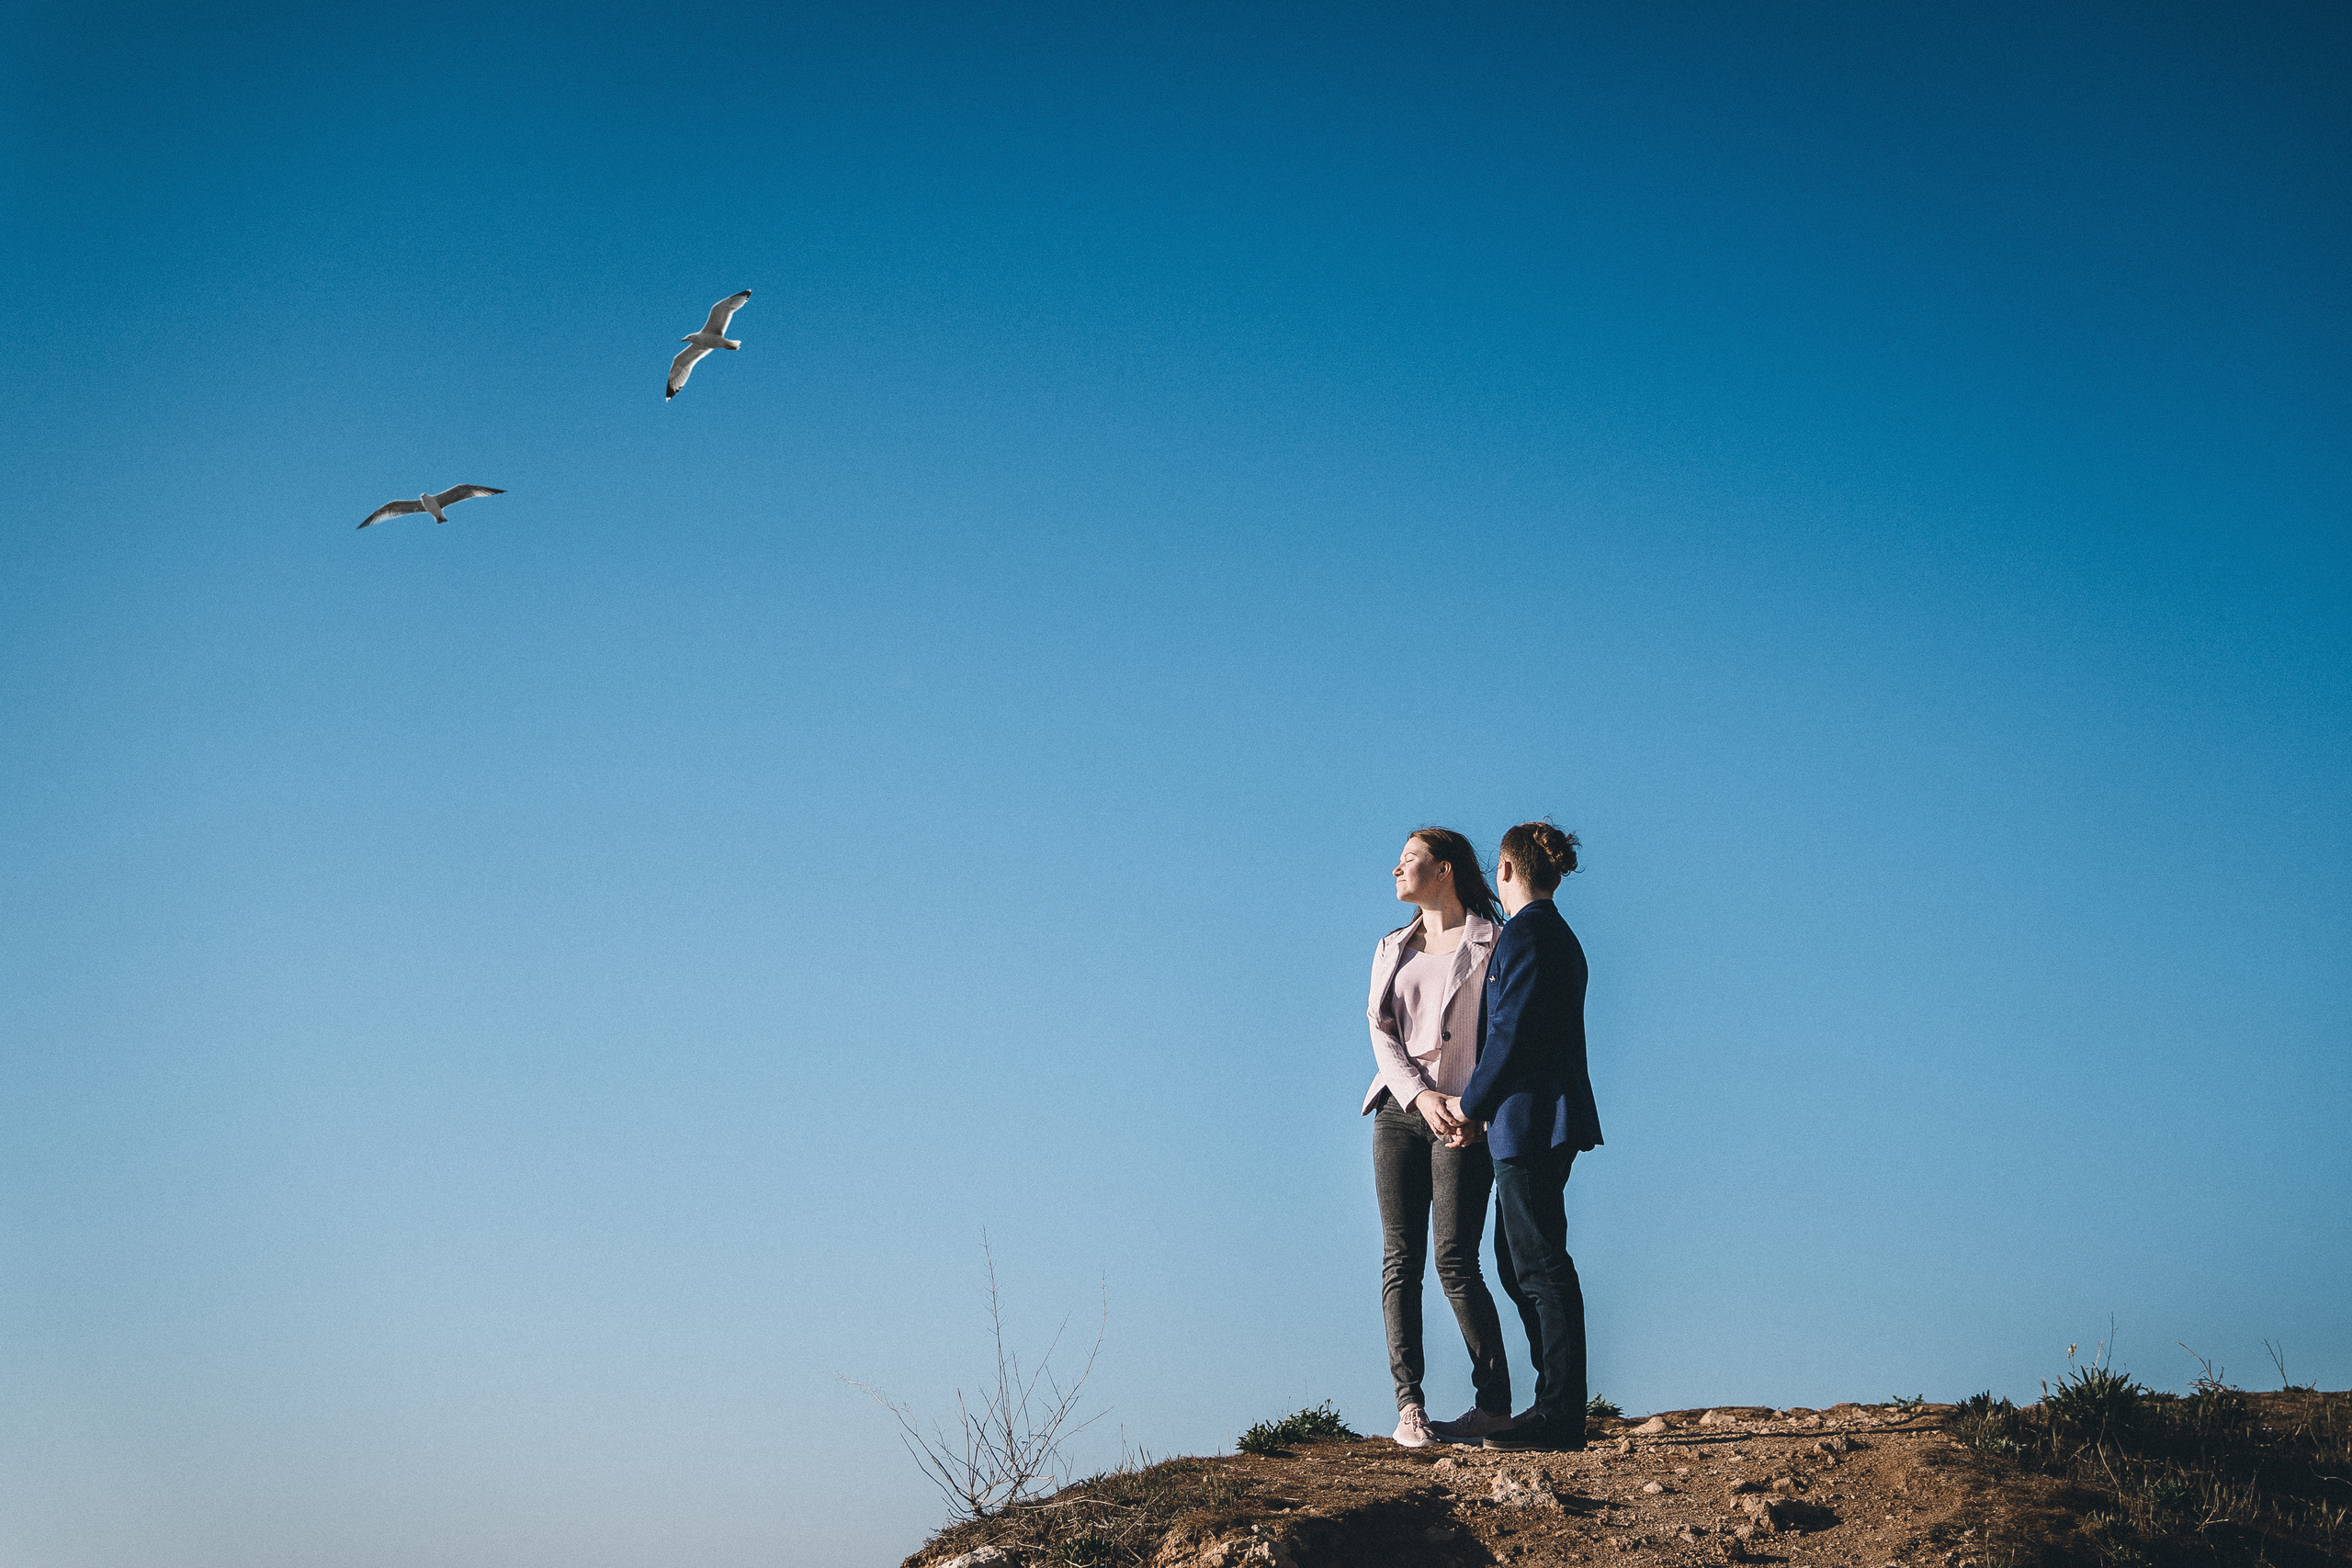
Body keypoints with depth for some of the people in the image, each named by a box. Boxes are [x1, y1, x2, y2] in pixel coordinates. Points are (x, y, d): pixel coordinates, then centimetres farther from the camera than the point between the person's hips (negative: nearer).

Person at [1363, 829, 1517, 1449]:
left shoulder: (1491, 943, 1)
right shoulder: (1392, 949, 17)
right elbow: (1381, 1033, 7)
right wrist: (1419, 1095, -11)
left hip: (1464, 1118, -5)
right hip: (1399, 1110, 5)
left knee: (1455, 1260, -9)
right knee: (1400, 1259, -1)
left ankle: (1495, 1403, 1)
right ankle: (1409, 1406, -1)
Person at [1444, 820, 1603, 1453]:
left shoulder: (1524, 934, -13)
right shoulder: (1560, 936, 17)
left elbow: (1511, 1034, -18)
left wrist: (1472, 1102, -7)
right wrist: (1483, 1101, 21)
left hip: (1528, 1117, -10)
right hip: (1542, 1120, 10)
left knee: (1540, 1266, -8)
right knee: (1517, 1263, 15)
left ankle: (1561, 1420, -6)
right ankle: (1557, 1407, 17)